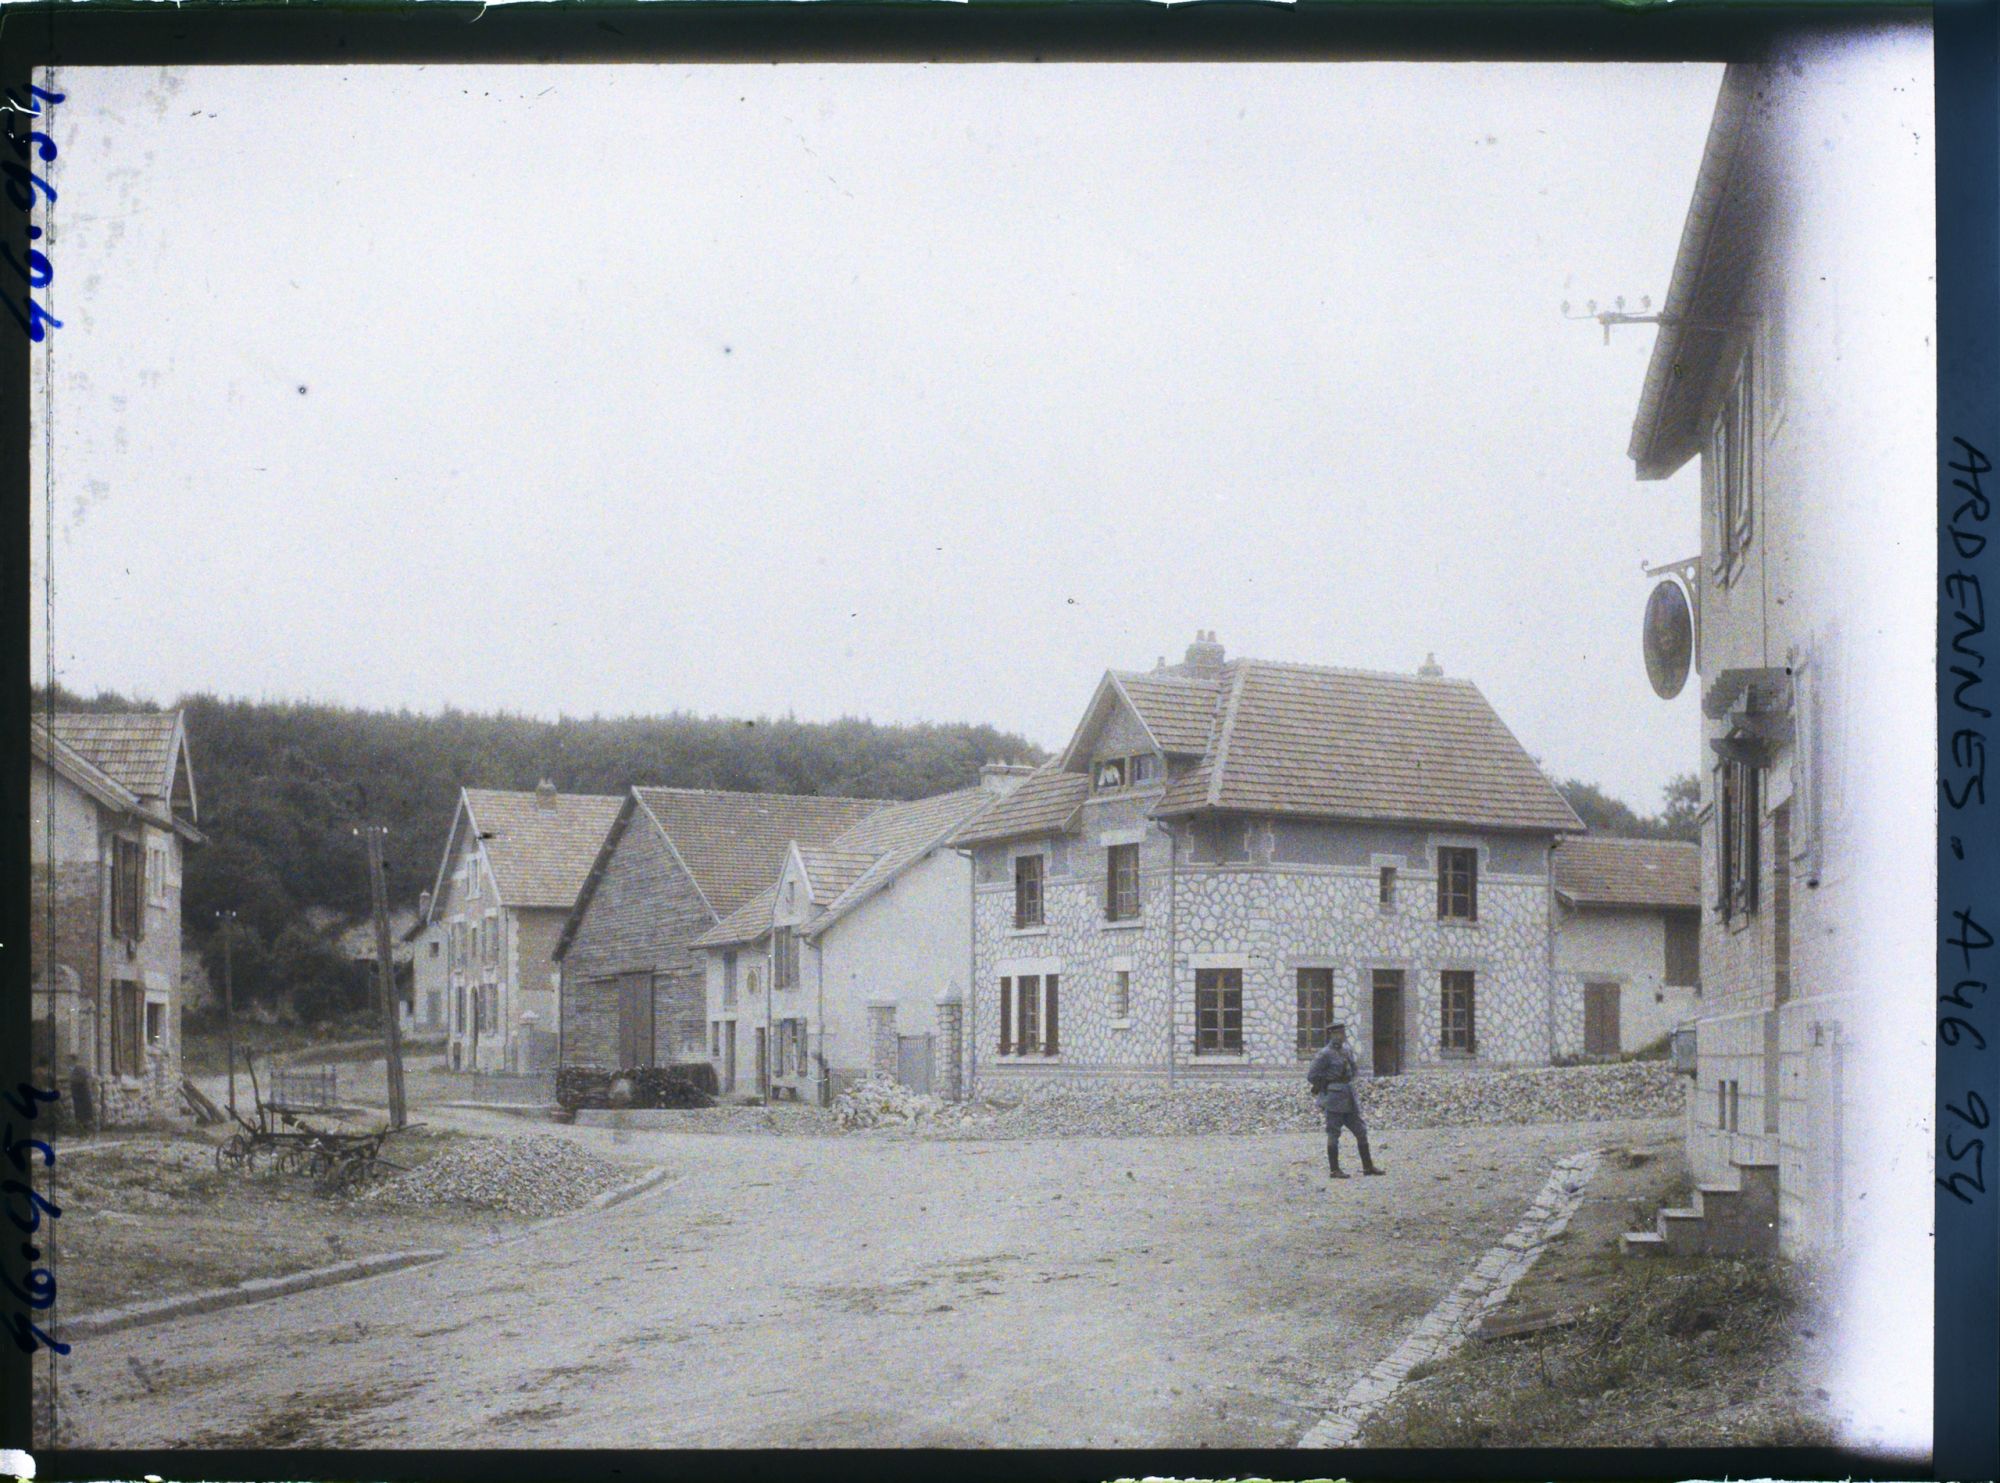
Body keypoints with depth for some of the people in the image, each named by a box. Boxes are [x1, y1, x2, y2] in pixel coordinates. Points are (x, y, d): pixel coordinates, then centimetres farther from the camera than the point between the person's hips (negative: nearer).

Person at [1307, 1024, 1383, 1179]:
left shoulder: (1346, 1051, 11)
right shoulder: (1325, 1054, -11)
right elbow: (1311, 1075, -13)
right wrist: (1327, 1085, -5)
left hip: (1349, 1099, 8)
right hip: (1334, 1098, -8)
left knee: (1361, 1131, 9)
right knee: (1334, 1134, -2)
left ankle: (1368, 1166, 16)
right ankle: (1334, 1170, 3)